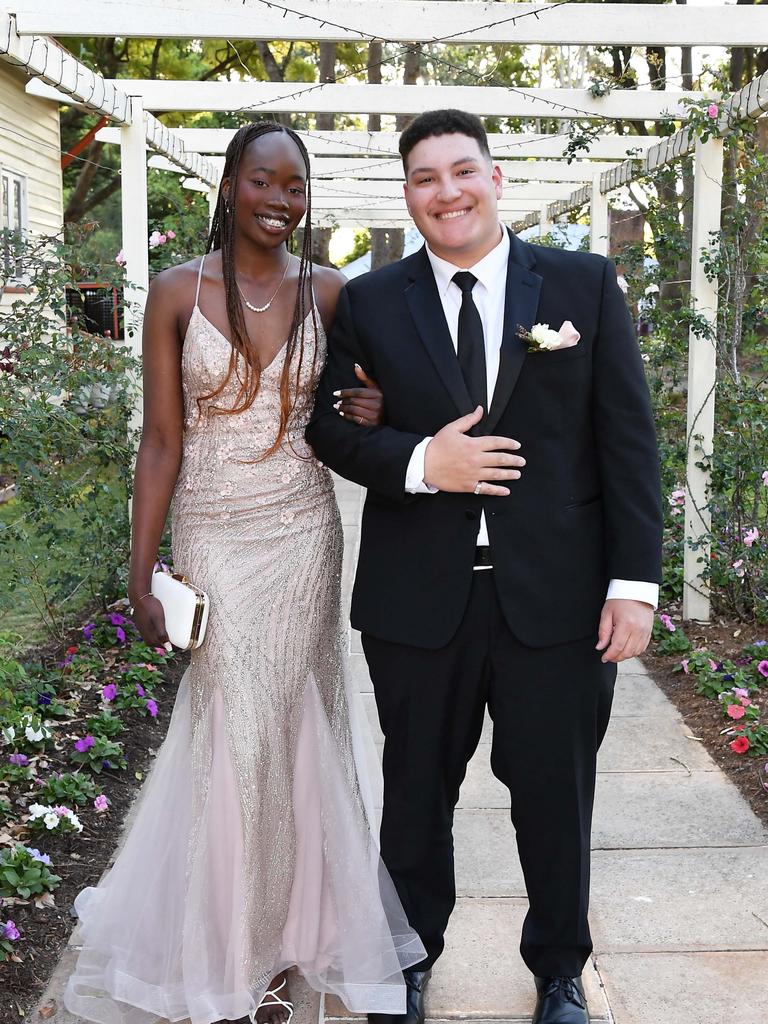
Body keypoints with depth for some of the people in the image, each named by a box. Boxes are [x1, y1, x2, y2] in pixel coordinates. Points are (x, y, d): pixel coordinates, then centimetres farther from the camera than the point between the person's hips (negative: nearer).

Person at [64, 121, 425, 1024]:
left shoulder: (327, 293, 1)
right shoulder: (177, 293, -5)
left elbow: (350, 395, 15)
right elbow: (161, 439, -5)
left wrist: (372, 412, -11)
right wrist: (141, 574, -8)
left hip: (303, 535, 2)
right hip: (213, 539, -2)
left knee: (291, 729, 9)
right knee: (233, 734, 4)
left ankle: (275, 933, 29)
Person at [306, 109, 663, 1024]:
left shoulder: (584, 285, 1)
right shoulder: (370, 303, 3)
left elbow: (628, 438, -1)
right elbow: (327, 424, 4)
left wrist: (634, 580, -7)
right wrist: (419, 462, -15)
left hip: (558, 596, 0)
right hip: (418, 597, 1)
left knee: (556, 798, 12)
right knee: (417, 793, 16)